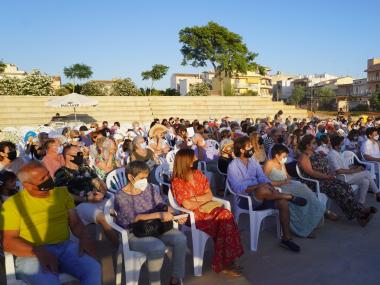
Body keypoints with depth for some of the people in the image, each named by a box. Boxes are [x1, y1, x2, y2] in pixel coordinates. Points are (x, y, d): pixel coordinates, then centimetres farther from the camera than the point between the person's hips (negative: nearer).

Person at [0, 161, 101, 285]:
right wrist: (38, 252, -21)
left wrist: (85, 237, -11)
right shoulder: (13, 203, 1)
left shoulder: (62, 193, 13)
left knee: (93, 268, -24)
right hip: (33, 254, -3)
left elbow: (75, 222, 12)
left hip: (65, 247, 4)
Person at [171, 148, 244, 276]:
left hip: (206, 209, 6)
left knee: (226, 215, -25)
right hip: (193, 215, -6)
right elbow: (187, 205, -13)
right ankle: (222, 264, -15)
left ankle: (227, 261, -18)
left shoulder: (198, 174, 11)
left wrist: (195, 199, -10)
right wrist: (203, 201, -3)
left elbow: (209, 195, 6)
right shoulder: (177, 182, -7)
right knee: (224, 220, -26)